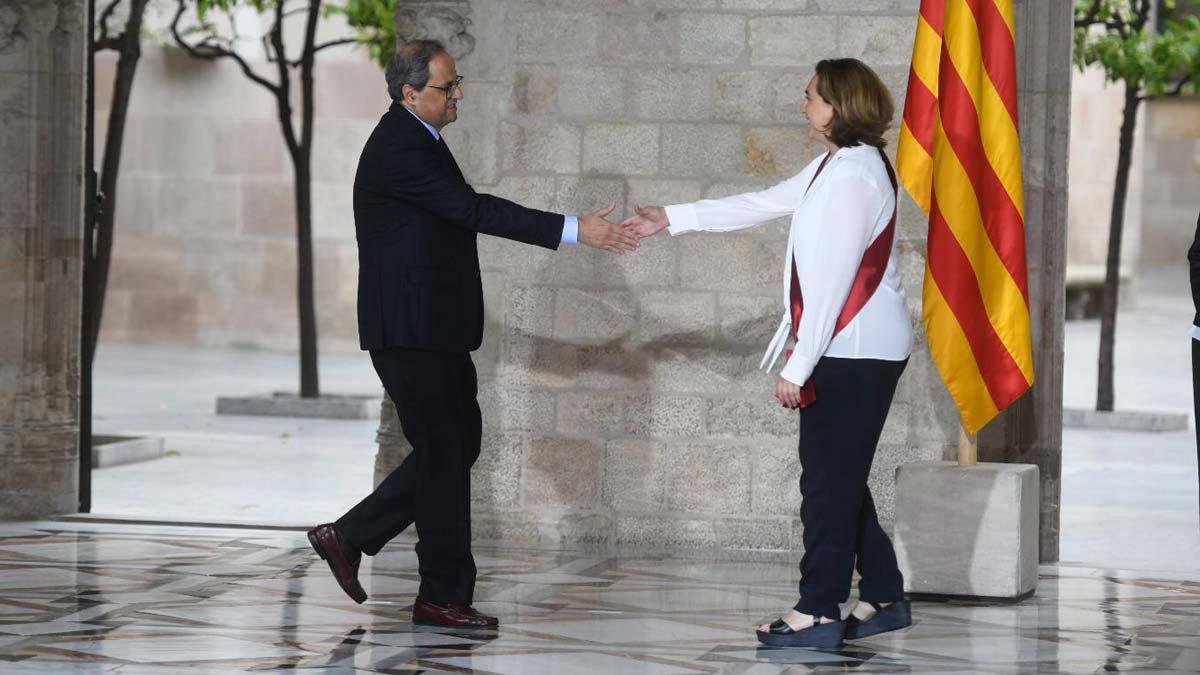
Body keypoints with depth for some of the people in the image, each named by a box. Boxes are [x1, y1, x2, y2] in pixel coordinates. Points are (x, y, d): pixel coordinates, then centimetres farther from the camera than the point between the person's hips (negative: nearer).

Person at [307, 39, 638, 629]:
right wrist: (574, 230, -26)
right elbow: (473, 210, -25)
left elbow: (459, 214, 22)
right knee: (445, 452, -3)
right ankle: (443, 596, 7)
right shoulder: (400, 149, -18)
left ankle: (350, 535, 18)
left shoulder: (413, 140, 14)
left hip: (431, 327, 10)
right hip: (412, 330, -10)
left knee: (457, 444, 13)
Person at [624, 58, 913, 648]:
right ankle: (882, 598, 21)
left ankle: (818, 612, 0)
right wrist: (672, 219, 23)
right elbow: (763, 205, 23)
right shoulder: (833, 166, 14)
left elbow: (833, 280, -20)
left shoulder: (852, 175, -18)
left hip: (855, 351, -10)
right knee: (840, 480, 14)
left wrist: (799, 366, -18)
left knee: (828, 481, -5)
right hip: (848, 351, 10)